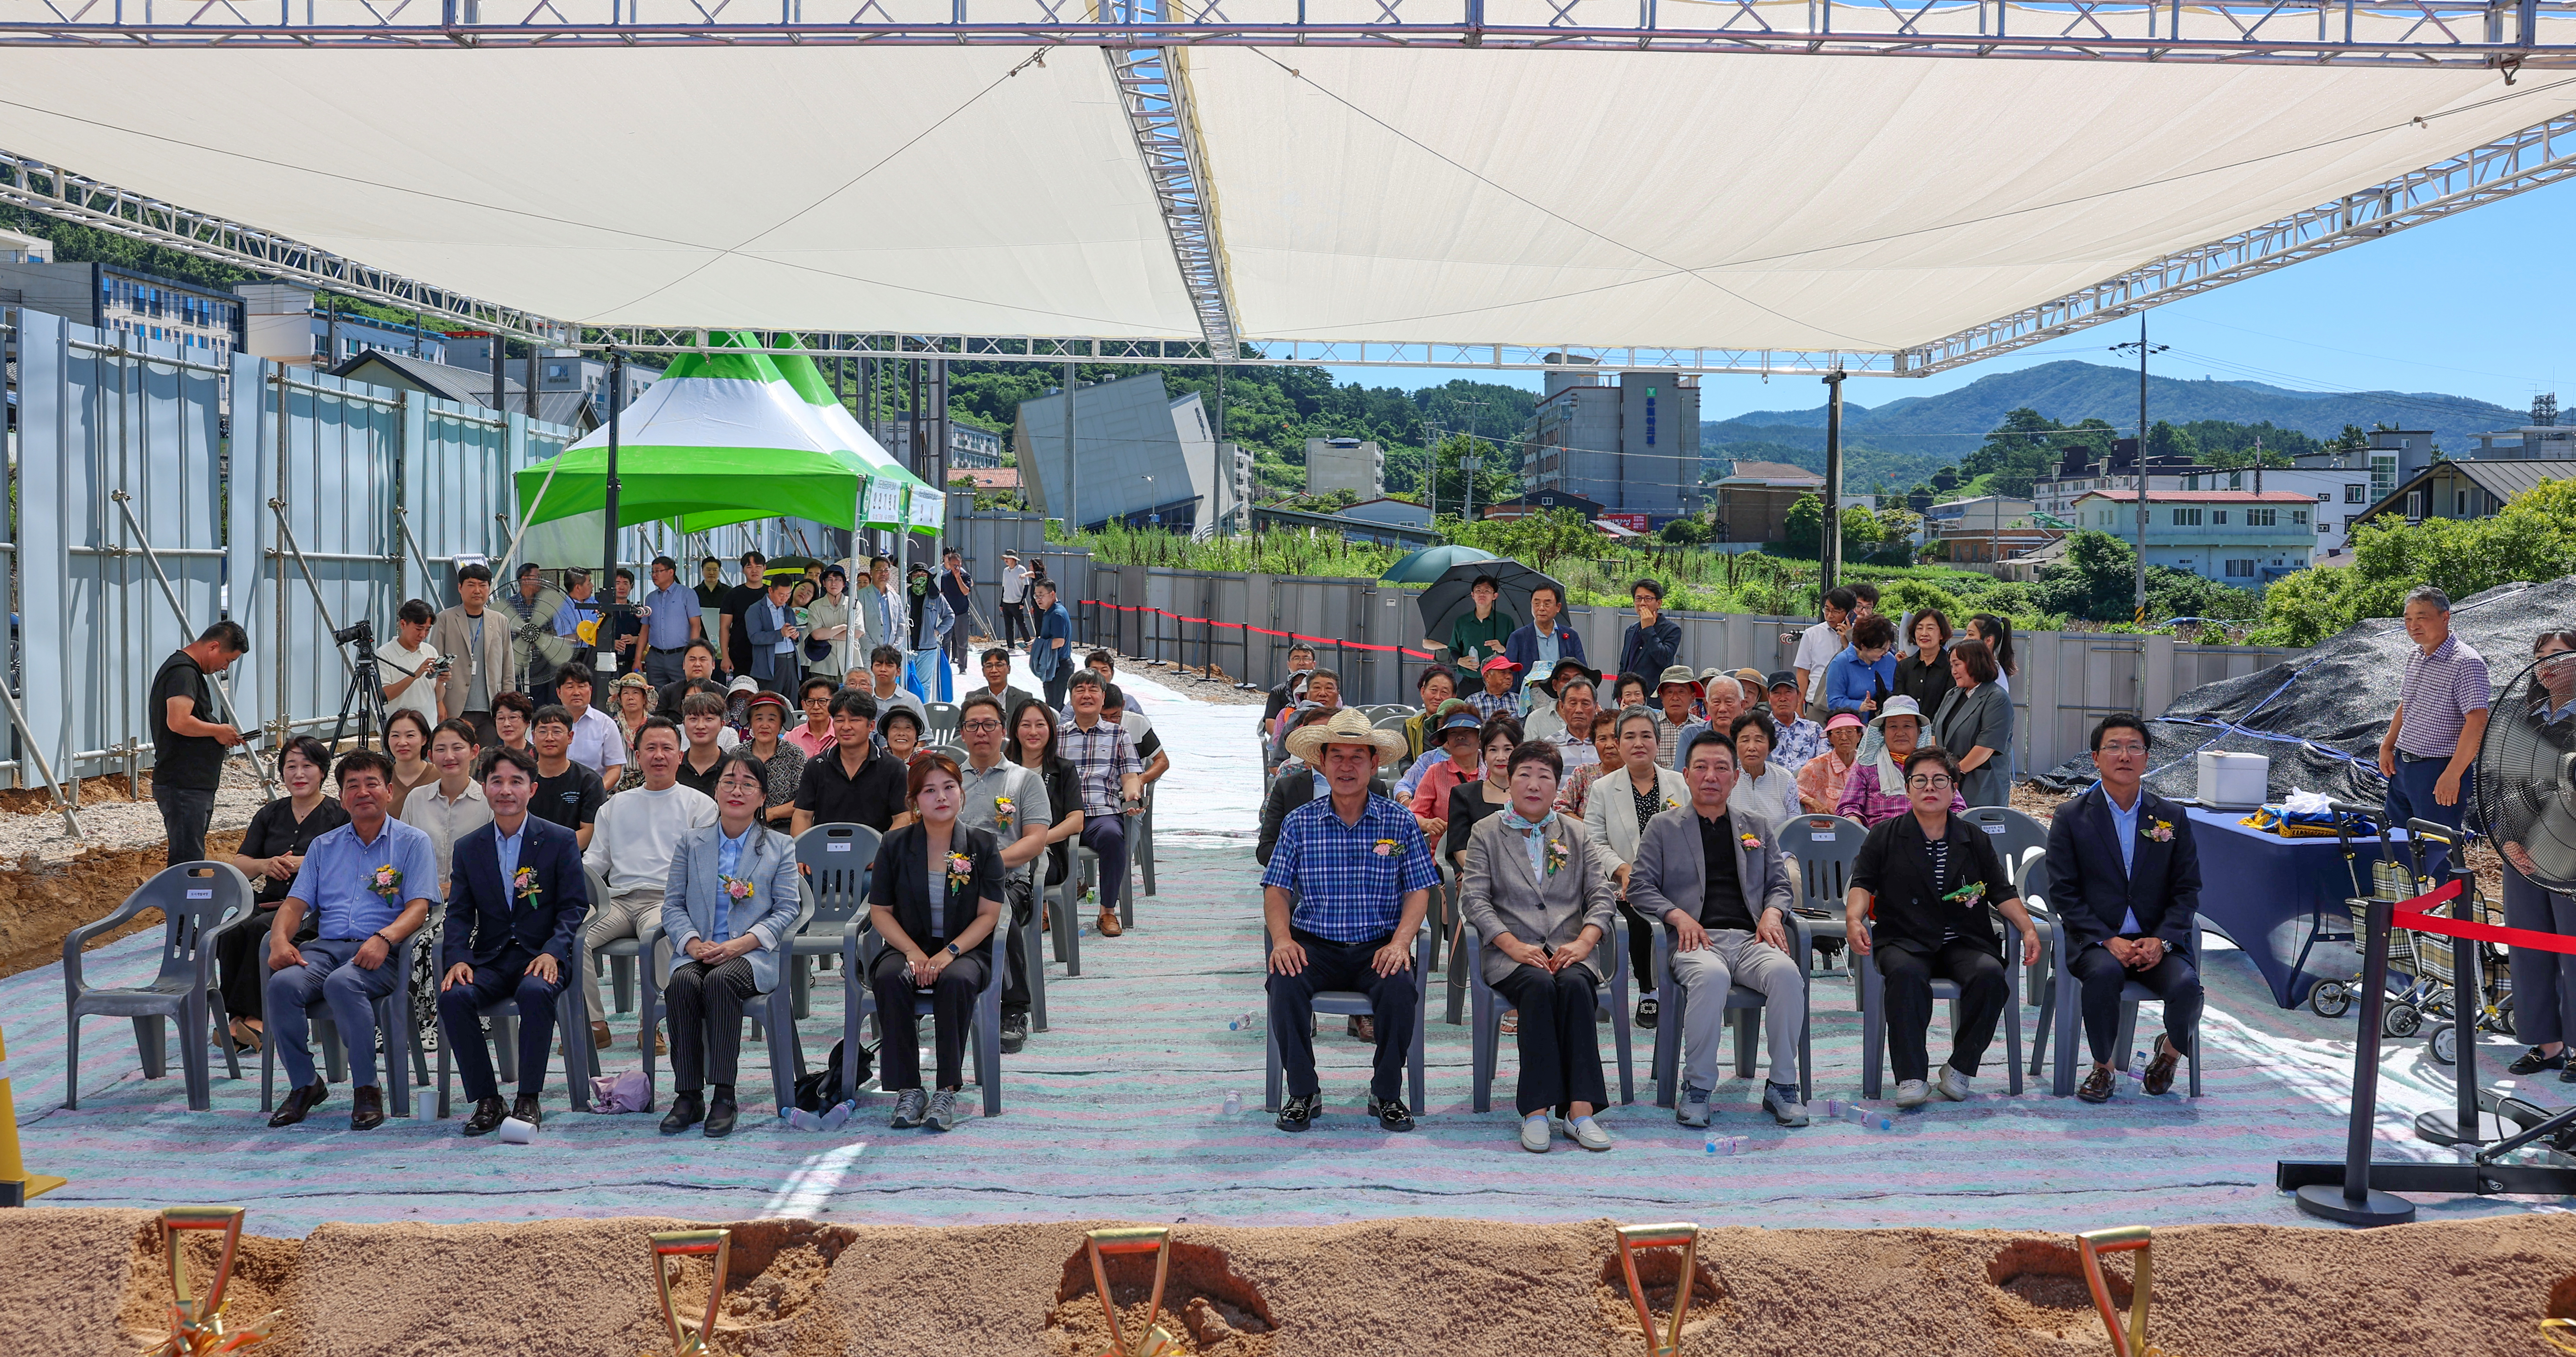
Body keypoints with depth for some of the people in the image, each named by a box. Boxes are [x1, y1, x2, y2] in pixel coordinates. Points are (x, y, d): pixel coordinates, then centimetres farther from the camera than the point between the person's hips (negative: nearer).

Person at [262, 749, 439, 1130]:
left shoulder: (412, 842, 9)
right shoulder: (324, 846, 23)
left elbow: (418, 907, -2)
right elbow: (296, 903, 16)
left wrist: (384, 938, -21)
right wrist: (280, 938, -7)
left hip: (380, 954, -4)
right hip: (325, 946, 4)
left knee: (342, 983, -37)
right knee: (282, 984, -28)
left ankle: (367, 1089, -24)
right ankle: (305, 1085, -9)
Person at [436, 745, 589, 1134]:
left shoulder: (561, 840, 4)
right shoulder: (468, 848, 13)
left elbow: (574, 906, 0)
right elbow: (459, 912, 9)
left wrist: (552, 952, -16)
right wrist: (457, 959, -10)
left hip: (540, 956, -3)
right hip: (489, 959, 3)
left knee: (535, 993, -36)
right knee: (453, 997, -28)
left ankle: (528, 1100, -22)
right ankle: (486, 1101, -15)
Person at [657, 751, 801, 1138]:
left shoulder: (780, 847, 11)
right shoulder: (691, 844, 17)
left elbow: (786, 910, 3)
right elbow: (672, 905, 11)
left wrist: (741, 944, -13)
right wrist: (693, 943, -10)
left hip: (753, 956, -2)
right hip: (697, 953, 2)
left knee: (721, 980, -35)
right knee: (683, 983, -33)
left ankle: (723, 1096, -32)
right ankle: (687, 1096, -28)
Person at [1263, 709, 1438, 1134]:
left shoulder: (1399, 822, 5)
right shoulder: (1300, 823, 7)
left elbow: (1418, 891, 3)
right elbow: (1276, 890, 5)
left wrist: (1400, 942, -14)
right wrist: (1282, 939, -14)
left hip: (1378, 946, 0)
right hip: (1314, 945, 1)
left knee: (1400, 987, -32)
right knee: (1285, 984, -31)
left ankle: (1387, 1094, -9)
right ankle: (1303, 1092, -12)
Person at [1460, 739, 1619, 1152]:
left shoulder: (1576, 834, 19)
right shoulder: (1486, 833, 12)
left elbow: (1600, 895, 10)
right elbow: (1473, 898, 1)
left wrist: (1583, 942, -10)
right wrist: (1515, 946, -13)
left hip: (1570, 951, 2)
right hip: (1511, 953, -2)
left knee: (1575, 985, -32)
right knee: (1539, 986, -34)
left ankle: (1580, 1110, -35)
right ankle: (1537, 1111, -34)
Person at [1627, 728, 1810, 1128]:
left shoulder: (1758, 826, 23)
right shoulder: (1662, 827, 15)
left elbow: (1780, 885, 22)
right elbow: (1640, 887, 9)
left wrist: (1772, 913, -1)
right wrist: (1678, 916, -8)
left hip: (1750, 938, 3)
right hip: (1697, 940, -2)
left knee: (1787, 972, -32)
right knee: (1711, 976, -38)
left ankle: (1782, 1086, -18)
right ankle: (1697, 1087, -23)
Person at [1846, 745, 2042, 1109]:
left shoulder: (1975, 840, 18)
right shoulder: (1884, 837, 12)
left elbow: (2002, 891, 16)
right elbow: (1863, 884, 5)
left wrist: (2028, 929, -1)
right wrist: (1854, 919, -17)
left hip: (1964, 942, 2)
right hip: (1905, 941, -2)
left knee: (1990, 974, -31)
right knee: (1905, 973, -37)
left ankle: (1961, 1068, -16)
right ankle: (1911, 1077, -34)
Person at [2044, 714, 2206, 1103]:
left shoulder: (2172, 817, 9)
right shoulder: (2071, 817, 2)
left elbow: (2187, 890, 7)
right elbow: (2063, 892, -3)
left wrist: (2161, 940, -11)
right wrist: (2108, 941, -16)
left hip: (2157, 940, 2)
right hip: (2095, 941, -2)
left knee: (2186, 984, -28)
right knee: (2103, 973, -35)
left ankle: (2171, 1051, 6)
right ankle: (2102, 1069, -12)